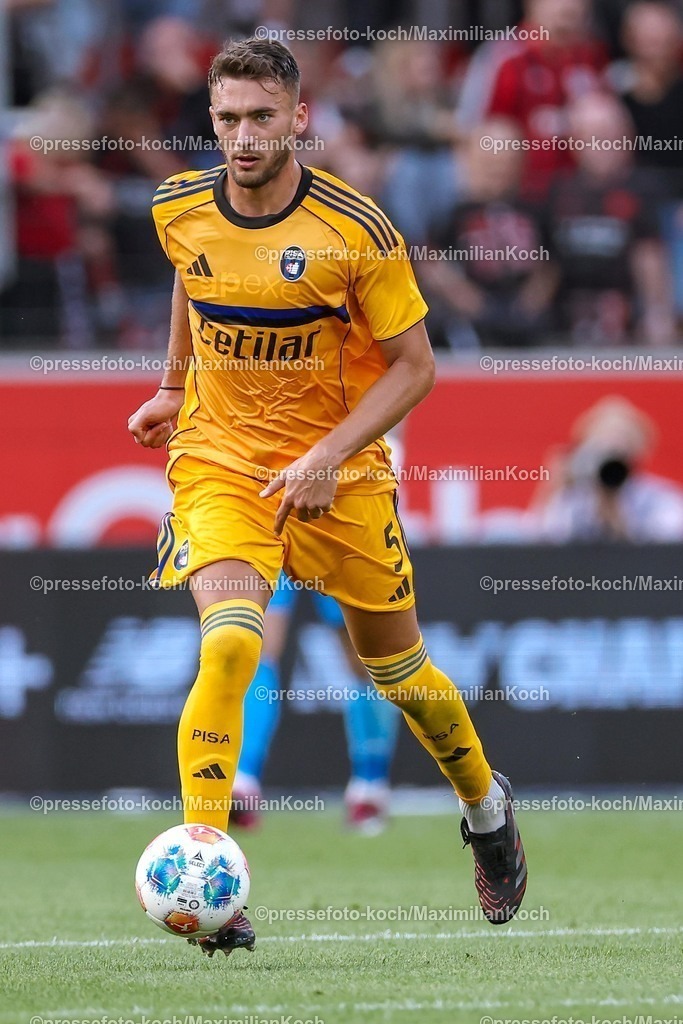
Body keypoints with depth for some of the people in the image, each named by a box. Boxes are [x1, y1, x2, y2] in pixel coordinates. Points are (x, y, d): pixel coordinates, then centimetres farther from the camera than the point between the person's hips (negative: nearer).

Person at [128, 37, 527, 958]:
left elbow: (414, 367, -11)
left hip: (339, 474, -1)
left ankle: (486, 807, 43)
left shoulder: (356, 232, -18)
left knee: (399, 671, 13)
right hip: (218, 460, 1)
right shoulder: (180, 210, -6)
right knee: (228, 644, -24)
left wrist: (329, 456, -21)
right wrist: (174, 386, 23)